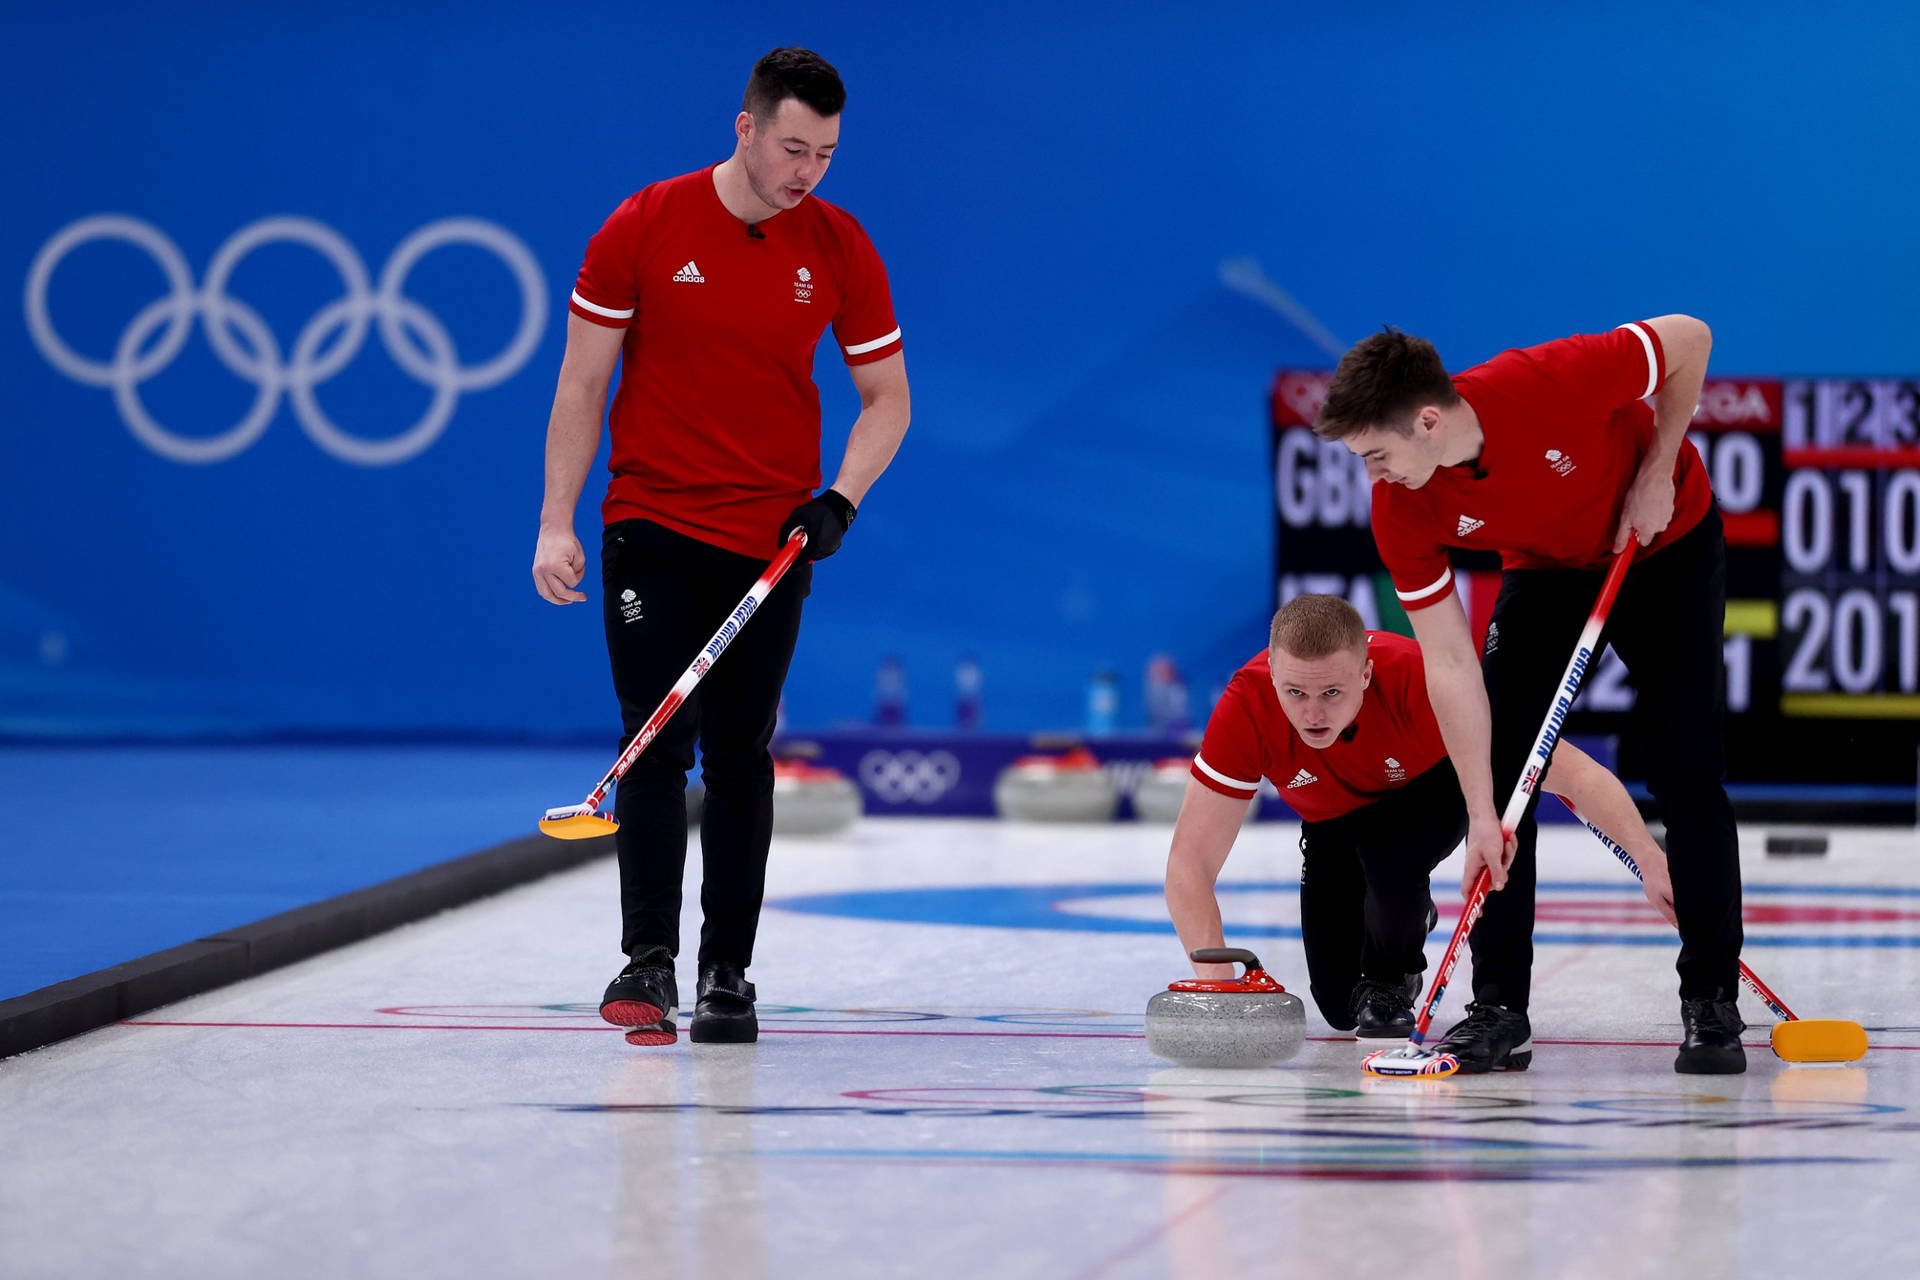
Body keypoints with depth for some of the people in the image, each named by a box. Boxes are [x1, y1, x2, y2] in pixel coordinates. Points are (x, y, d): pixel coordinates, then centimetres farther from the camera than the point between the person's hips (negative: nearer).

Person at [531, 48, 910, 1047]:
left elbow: (887, 396, 7)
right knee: (656, 742, -10)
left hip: (770, 544, 2)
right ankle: (648, 962, -12)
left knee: (741, 757, 6)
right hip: (653, 528, -2)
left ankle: (727, 974, 11)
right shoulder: (642, 231, -7)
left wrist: (839, 500, -8)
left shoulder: (840, 251, -1)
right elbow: (583, 384, -1)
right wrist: (558, 523, -6)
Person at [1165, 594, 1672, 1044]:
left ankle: (1390, 981, -4)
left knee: (1386, 846, -36)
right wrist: (1217, 981, -44)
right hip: (1334, 818, 3)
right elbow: (1190, 862, -31)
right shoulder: (1246, 707, -36)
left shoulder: (1419, 680, -42)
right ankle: (1407, 914, 29)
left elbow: (1572, 772, -41)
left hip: (1432, 787, -2)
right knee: (1340, 1005, -4)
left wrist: (1650, 860, -54)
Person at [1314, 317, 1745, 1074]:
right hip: (1545, 570, 3)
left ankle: (1711, 1004, -2)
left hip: (1666, 548, -3)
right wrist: (1479, 814, -24)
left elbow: (1689, 340, -22)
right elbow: (1449, 664, -21)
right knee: (1498, 769, -9)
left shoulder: (1547, 385, -39)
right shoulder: (1400, 510, -26)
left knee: (1687, 775, -11)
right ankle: (1498, 1005, -2)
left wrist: (1655, 476, -21)